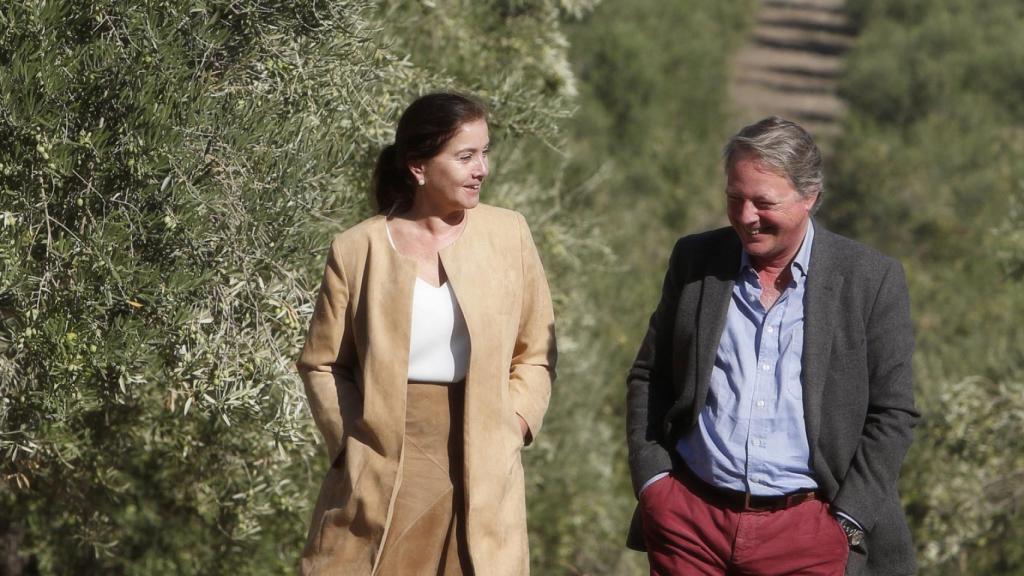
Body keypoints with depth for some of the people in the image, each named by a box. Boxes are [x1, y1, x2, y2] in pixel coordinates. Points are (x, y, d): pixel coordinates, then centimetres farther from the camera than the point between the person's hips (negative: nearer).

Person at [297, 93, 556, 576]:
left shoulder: (508, 235, 5)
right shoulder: (357, 250, 1)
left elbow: (535, 354, 11)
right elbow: (321, 363, 8)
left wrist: (512, 424, -3)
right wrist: (352, 439, -4)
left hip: (482, 477, 1)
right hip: (383, 472, -1)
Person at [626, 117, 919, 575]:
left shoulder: (871, 279, -1)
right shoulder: (695, 260, 8)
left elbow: (892, 413, 1)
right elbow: (648, 378, 14)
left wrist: (846, 521, -6)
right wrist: (651, 478, 2)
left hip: (809, 530, -2)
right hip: (690, 520, 2)